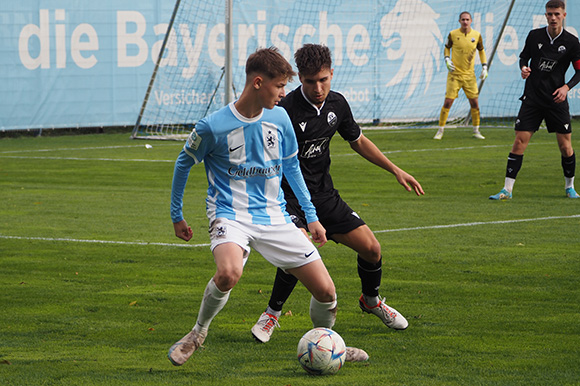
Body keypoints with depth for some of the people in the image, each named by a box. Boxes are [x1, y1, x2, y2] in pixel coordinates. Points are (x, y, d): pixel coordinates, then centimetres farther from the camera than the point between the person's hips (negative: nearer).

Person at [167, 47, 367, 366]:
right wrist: (176, 216, 12)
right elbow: (183, 164, 5)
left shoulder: (279, 118, 3)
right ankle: (198, 332, -10)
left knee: (325, 291, -5)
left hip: (274, 217, 5)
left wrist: (311, 216, 18)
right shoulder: (213, 127, -12)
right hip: (231, 216, -4)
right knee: (229, 272, -38)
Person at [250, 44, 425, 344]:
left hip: (323, 193, 6)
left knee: (371, 248, 3)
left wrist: (395, 170, 14)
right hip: (289, 194, -6)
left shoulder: (336, 104, 0)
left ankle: (371, 300, 34)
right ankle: (272, 314, -7)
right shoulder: (286, 111, -21)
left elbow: (358, 141, 16)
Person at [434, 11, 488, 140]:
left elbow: (481, 50, 15)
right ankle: (440, 131, 4)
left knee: (474, 103, 1)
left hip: (469, 75, 2)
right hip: (455, 74, -2)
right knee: (448, 102, -7)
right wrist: (447, 60, -6)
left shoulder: (476, 35, -1)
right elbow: (447, 47, 12)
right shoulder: (453, 34, -5)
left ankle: (476, 131, 15)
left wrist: (484, 67, 8)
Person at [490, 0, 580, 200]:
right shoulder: (534, 36, 1)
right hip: (532, 98, 1)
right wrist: (523, 67, -6)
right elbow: (524, 56, 16)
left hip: (556, 100, 0)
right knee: (519, 141, -7)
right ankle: (507, 189, -6)